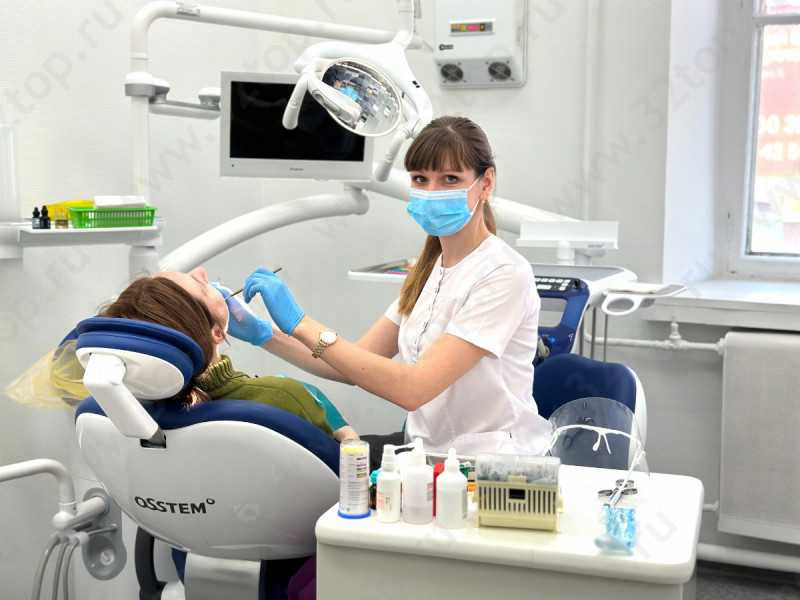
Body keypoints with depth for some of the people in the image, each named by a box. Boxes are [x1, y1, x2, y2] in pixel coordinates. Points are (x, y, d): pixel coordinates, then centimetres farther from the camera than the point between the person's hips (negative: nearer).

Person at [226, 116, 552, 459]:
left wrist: (301, 324, -27)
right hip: (429, 450, 7)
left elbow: (412, 389, -26)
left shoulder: (505, 274, -18)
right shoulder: (431, 268, 8)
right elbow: (360, 364, 3)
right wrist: (262, 335, -8)